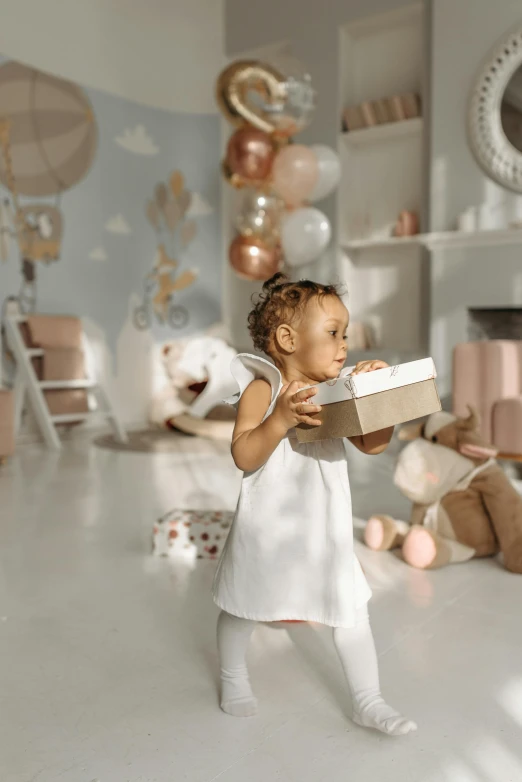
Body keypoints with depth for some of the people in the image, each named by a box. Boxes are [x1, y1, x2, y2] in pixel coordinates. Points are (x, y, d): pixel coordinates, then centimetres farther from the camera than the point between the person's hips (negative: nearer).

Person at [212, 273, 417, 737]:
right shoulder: (262, 390, -15)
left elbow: (374, 445, 2)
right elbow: (243, 456, -22)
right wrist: (281, 420, -35)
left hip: (325, 527, 4)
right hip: (268, 526, -3)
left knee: (352, 610, 8)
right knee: (243, 608, 17)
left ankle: (369, 702, 28)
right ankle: (233, 678, 45)